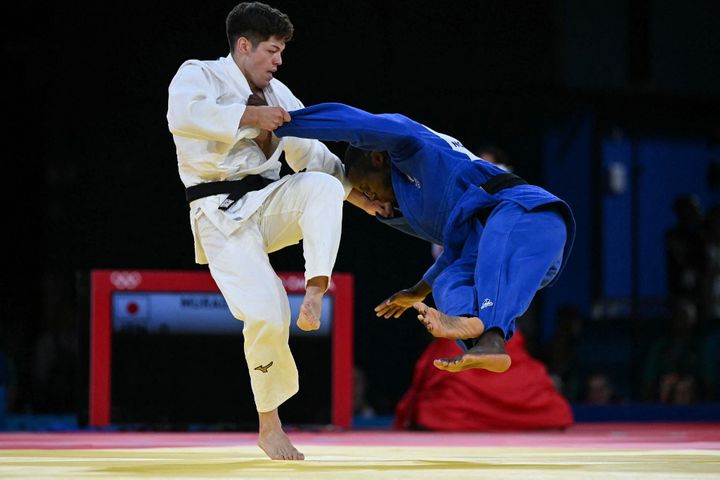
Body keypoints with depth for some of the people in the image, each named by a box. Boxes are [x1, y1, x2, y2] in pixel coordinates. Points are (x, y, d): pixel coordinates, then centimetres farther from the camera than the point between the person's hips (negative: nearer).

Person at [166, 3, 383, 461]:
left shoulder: (277, 93, 14)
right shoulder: (199, 75, -4)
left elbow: (313, 157, 18)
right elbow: (185, 114, -28)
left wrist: (361, 195, 11)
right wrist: (250, 116, -26)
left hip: (270, 204, 6)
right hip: (223, 216, -6)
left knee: (323, 186, -27)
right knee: (267, 314, -18)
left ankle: (315, 292, -27)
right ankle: (269, 427, -1)